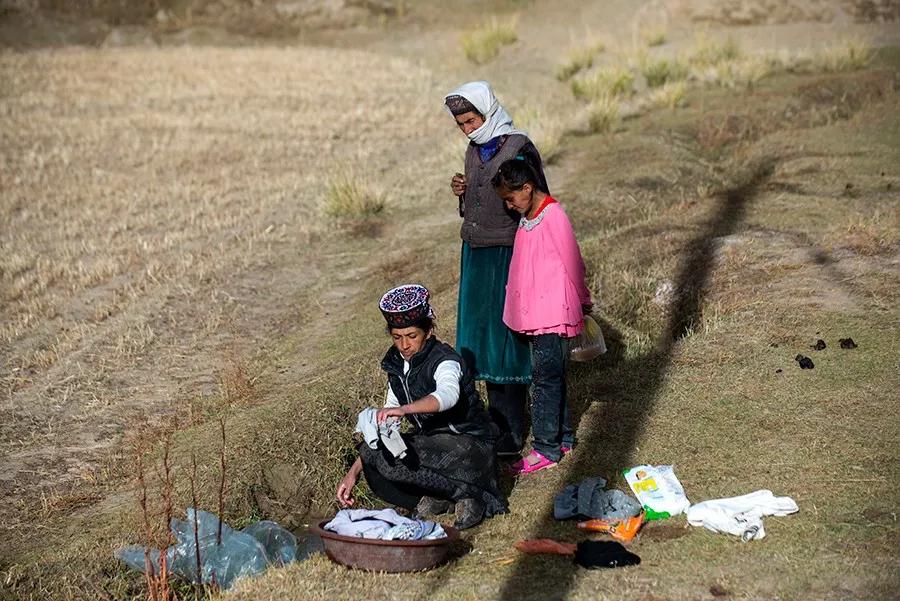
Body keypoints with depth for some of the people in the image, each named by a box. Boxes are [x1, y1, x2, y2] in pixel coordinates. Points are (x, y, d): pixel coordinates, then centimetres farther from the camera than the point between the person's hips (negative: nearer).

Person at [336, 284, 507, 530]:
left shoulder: (445, 361, -17)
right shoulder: (397, 364, 6)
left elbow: (448, 394, -42)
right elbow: (383, 423, 11)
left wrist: (404, 409, -59)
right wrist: (354, 472, 3)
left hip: (470, 447, -8)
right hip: (432, 443, 8)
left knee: (379, 454, -26)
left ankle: (466, 492, -18)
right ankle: (442, 498, -3)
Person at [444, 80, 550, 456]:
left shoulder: (519, 149, -12)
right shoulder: (474, 152, 12)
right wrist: (461, 194, 0)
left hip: (506, 254, -8)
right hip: (475, 253, 8)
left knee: (506, 336, -4)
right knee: (480, 331, 11)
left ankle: (513, 432, 4)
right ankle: (496, 420, 23)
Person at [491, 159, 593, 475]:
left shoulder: (554, 217, -17)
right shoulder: (527, 216, 10)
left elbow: (572, 262, -11)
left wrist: (582, 301, 0)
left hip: (551, 314, -9)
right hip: (533, 314, 9)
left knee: (545, 378, -5)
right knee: (551, 377, 15)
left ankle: (547, 449, 1)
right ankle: (563, 438, 25)